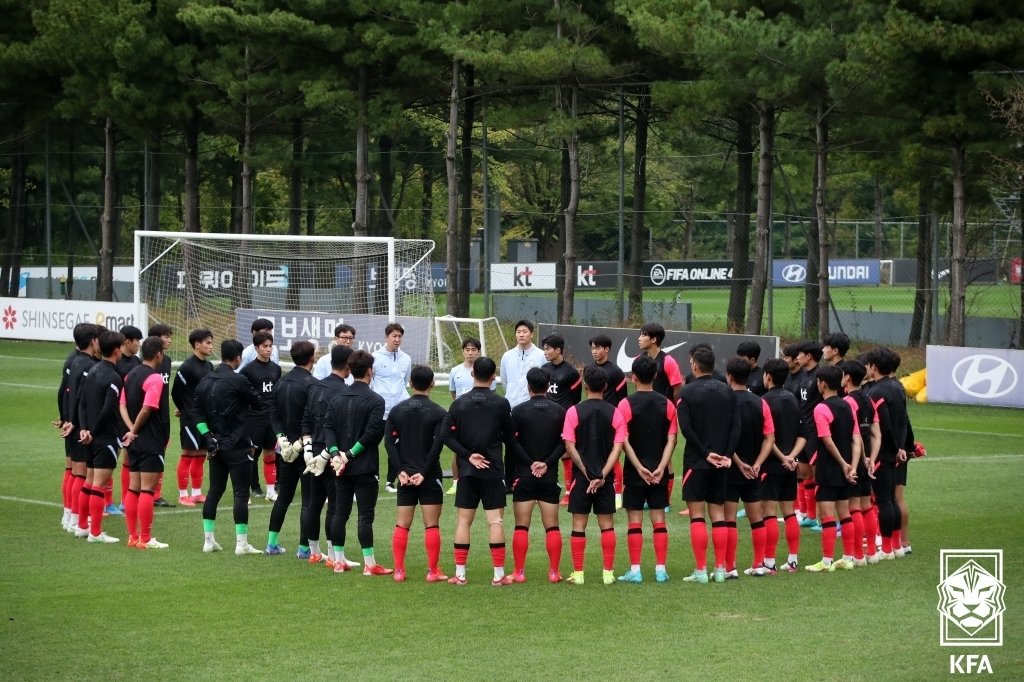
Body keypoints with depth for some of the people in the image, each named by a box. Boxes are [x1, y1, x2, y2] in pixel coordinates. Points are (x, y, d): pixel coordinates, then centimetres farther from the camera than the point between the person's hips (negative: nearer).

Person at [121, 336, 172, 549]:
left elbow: (123, 406, 6)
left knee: (133, 489, 11)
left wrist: (131, 429, -5)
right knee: (147, 490, -5)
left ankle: (133, 536, 14)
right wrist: (134, 430, -7)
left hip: (135, 442, 8)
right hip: (152, 442, -8)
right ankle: (145, 539, -3)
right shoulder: (155, 378, -15)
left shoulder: (131, 375, 11)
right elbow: (146, 410, -22)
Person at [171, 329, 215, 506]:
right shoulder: (187, 367, -13)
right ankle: (183, 495, 2)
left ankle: (197, 493, 18)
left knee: (201, 455, 11)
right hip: (191, 419, -7)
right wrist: (185, 411, 3)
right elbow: (176, 392, -9)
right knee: (188, 454, -4)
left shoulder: (209, 366, 9)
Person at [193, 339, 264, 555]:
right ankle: (241, 543, -5)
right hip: (237, 446, -7)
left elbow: (197, 412, 6)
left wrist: (208, 436, 4)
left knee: (214, 491, 13)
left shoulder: (206, 381, 6)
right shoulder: (238, 381, -14)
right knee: (241, 493, -3)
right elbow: (259, 405, -6)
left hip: (216, 446, 7)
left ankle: (209, 539, 14)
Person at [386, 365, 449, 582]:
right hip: (430, 477, -3)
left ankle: (399, 571, 4)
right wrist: (424, 472, -10)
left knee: (401, 525, 7)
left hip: (406, 476, 3)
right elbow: (437, 445, -13)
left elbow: (389, 442, -2)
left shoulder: (397, 410, 5)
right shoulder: (438, 412, -5)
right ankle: (433, 571, 0)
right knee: (431, 525, 1)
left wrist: (401, 471, -4)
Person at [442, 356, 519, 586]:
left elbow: (447, 435, -6)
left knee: (463, 521, 6)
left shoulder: (459, 403, 0)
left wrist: (468, 455, -5)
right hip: (493, 470, -2)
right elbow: (510, 437, 1)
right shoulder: (501, 403, -5)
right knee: (495, 521, 0)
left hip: (467, 471, 2)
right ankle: (499, 575, -2)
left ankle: (460, 574, 5)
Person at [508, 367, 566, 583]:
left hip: (524, 476, -2)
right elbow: (564, 443, -3)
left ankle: (519, 572, 0)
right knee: (552, 526, 5)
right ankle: (554, 572, 3)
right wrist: (547, 463, -7)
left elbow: (512, 444, -7)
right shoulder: (559, 412, 2)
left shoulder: (518, 411, -3)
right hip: (550, 476, 2)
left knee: (521, 526, 2)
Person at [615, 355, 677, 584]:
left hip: (635, 471, -2)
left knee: (635, 521, 2)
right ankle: (660, 569, 6)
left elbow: (624, 441, -12)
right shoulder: (667, 404, 1)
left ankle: (635, 570, 0)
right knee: (659, 520, 7)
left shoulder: (626, 404, -8)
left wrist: (639, 468, -12)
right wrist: (661, 468, -8)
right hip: (659, 471, 2)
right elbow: (671, 440, -4)